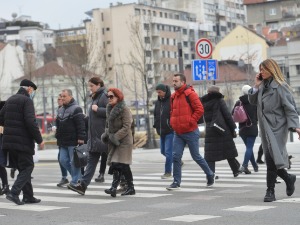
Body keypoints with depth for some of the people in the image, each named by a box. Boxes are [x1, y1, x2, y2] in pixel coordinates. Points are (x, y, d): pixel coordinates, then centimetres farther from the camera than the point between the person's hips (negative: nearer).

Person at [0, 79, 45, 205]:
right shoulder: (27, 101, -10)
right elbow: (31, 122, -19)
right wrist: (39, 140, -13)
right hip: (23, 141, -8)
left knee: (23, 168, 15)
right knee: (27, 167, 0)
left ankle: (28, 196, 18)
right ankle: (14, 193, -14)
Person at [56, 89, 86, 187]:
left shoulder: (76, 109, -8)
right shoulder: (60, 110, 17)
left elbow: (81, 125, -15)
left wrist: (81, 138, -20)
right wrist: (58, 137, 21)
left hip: (73, 141, -8)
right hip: (63, 142, 8)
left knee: (74, 161, -4)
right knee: (63, 160, 6)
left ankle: (75, 181, 3)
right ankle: (77, 176, 20)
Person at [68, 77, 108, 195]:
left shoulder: (104, 96, -12)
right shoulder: (95, 97, 17)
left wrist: (98, 109, -20)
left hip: (103, 136, -9)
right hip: (94, 135, 9)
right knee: (91, 161, 5)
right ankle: (82, 185, 1)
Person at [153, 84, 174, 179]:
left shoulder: (171, 101, -12)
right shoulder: (158, 102, 12)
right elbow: (155, 115, 20)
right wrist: (156, 125, 9)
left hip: (170, 131, -8)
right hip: (161, 131, 8)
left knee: (168, 151, -7)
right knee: (163, 151, 14)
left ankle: (168, 172, 2)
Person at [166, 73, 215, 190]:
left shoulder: (190, 94, -10)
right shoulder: (174, 96, 11)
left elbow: (200, 109, -15)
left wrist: (190, 121, -16)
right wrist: (173, 122, 10)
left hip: (190, 132, -6)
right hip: (178, 133, 6)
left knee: (196, 156, 5)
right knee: (176, 157, -2)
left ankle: (210, 175, 25)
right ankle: (176, 182, 3)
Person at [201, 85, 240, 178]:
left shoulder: (204, 102, 9)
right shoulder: (219, 100, -3)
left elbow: (205, 118, 12)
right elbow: (227, 115, -5)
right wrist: (233, 129, -2)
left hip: (209, 130, 3)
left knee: (210, 153, 1)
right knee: (228, 150, 9)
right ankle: (236, 171, 18)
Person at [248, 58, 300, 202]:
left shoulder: (280, 87, -10)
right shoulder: (263, 86, 12)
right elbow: (253, 101, 16)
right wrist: (256, 86, 4)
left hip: (277, 128, -7)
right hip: (265, 128, 7)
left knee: (272, 159, -12)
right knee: (270, 160, 9)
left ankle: (270, 191, -7)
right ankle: (288, 178, 32)